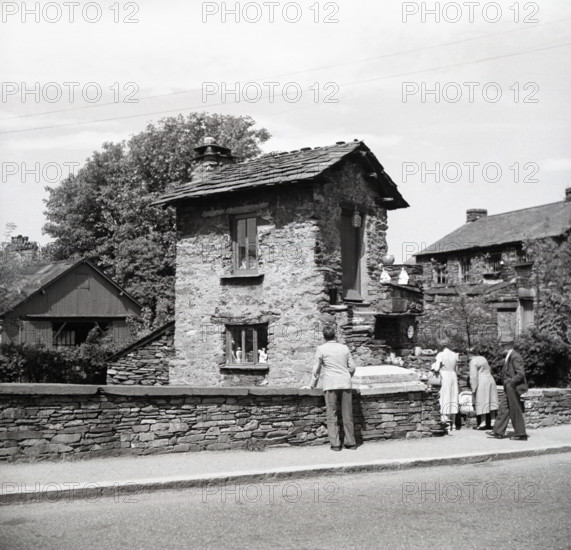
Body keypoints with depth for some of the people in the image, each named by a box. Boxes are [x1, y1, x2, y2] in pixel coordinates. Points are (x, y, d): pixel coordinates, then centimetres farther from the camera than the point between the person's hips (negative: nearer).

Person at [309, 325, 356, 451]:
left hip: (331, 385, -3)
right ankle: (351, 442, 11)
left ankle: (335, 443, -4)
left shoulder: (321, 349, -1)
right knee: (347, 414, 8)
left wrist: (313, 384, 15)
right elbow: (352, 367, 13)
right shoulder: (344, 348, 10)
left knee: (332, 415, 0)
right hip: (346, 384, 3)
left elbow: (316, 369, 3)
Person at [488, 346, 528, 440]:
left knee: (516, 411, 0)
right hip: (509, 388, 10)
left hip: (514, 388, -10)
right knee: (503, 408, 10)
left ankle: (521, 434, 11)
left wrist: (510, 383, -17)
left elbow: (521, 374, -23)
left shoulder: (515, 357, -18)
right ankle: (498, 432, 15)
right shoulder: (509, 356, 12)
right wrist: (506, 383, 13)